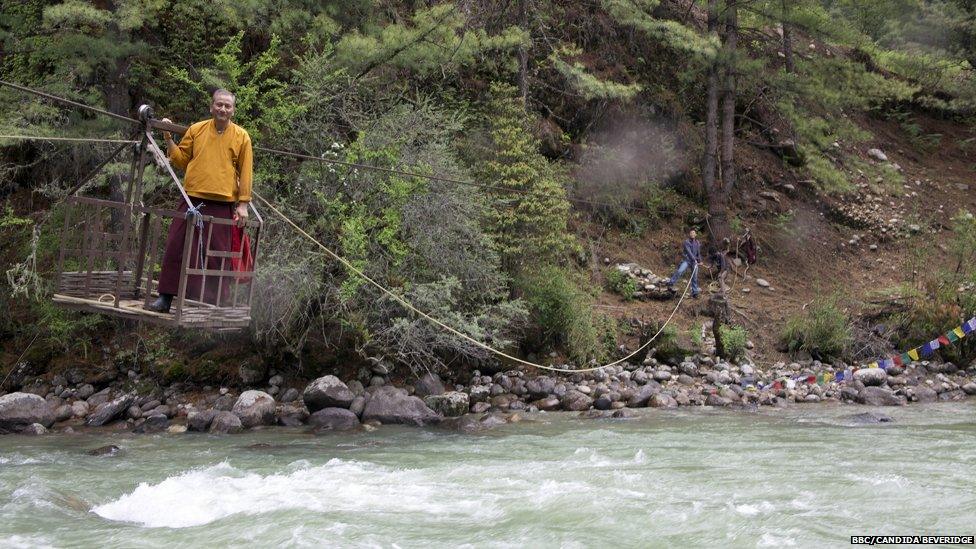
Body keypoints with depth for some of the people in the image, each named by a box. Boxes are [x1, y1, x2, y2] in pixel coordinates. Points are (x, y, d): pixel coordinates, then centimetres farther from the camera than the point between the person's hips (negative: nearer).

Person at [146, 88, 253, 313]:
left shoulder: (241, 136, 4)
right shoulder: (196, 130, 9)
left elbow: (245, 172, 2)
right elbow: (181, 160, 15)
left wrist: (243, 204, -3)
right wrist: (168, 139, 3)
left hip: (222, 204, -2)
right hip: (192, 199, 2)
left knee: (217, 255, 2)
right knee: (176, 248, 1)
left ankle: (213, 301, 12)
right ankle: (166, 297, 9)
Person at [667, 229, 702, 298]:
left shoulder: (698, 243, 11)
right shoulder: (687, 242, -6)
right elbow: (689, 252, -16)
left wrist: (699, 261, 21)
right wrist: (694, 259, -22)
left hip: (694, 261, 4)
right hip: (687, 260, -4)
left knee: (695, 277, 4)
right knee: (680, 271, -26)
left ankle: (695, 292, 12)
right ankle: (671, 283, -16)